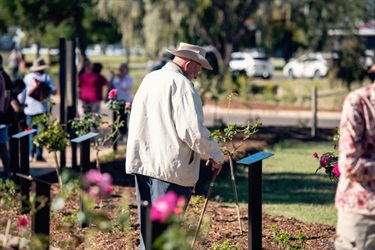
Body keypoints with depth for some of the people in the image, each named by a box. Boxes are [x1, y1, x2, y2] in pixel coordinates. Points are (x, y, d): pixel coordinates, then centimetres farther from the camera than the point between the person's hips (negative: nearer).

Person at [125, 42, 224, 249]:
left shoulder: (149, 79, 14)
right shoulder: (182, 85, -12)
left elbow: (136, 120, 21)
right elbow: (192, 129, -19)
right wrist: (215, 155, -7)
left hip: (141, 163, 8)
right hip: (171, 167, -8)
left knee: (148, 227, 14)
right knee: (164, 231, -3)